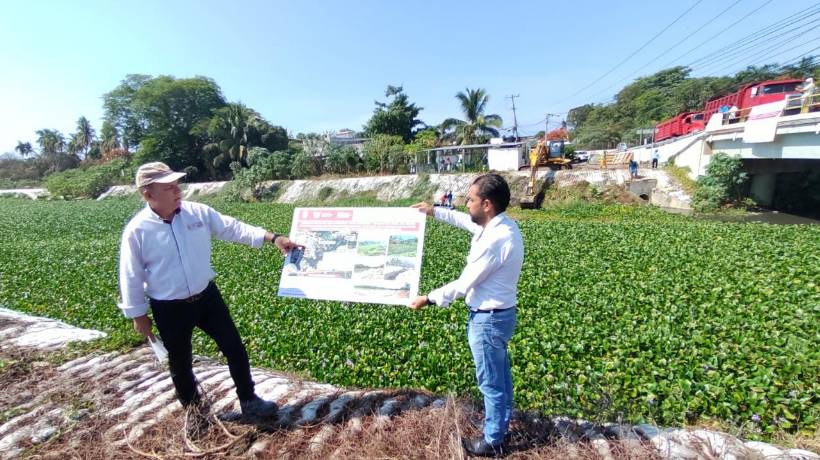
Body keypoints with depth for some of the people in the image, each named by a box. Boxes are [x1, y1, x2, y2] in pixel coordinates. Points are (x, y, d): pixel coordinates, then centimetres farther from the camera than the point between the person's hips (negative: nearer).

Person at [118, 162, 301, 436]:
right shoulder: (136, 230, -14)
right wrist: (138, 315, 1)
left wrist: (273, 238, -16)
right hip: (169, 309, -2)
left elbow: (233, 228, -6)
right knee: (179, 364, 18)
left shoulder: (197, 212, -7)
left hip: (207, 296, 2)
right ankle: (193, 409, 45)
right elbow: (131, 277, -5)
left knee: (235, 349, 7)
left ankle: (249, 401, 28)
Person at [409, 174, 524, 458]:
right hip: (499, 314, 9)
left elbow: (463, 285, -23)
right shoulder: (503, 224, -1)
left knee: (490, 382, 11)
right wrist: (435, 211, 20)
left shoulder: (495, 240, -31)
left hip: (487, 319, -9)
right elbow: (467, 221, 18)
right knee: (500, 374, 26)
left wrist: (428, 299, -11)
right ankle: (502, 422, 47)